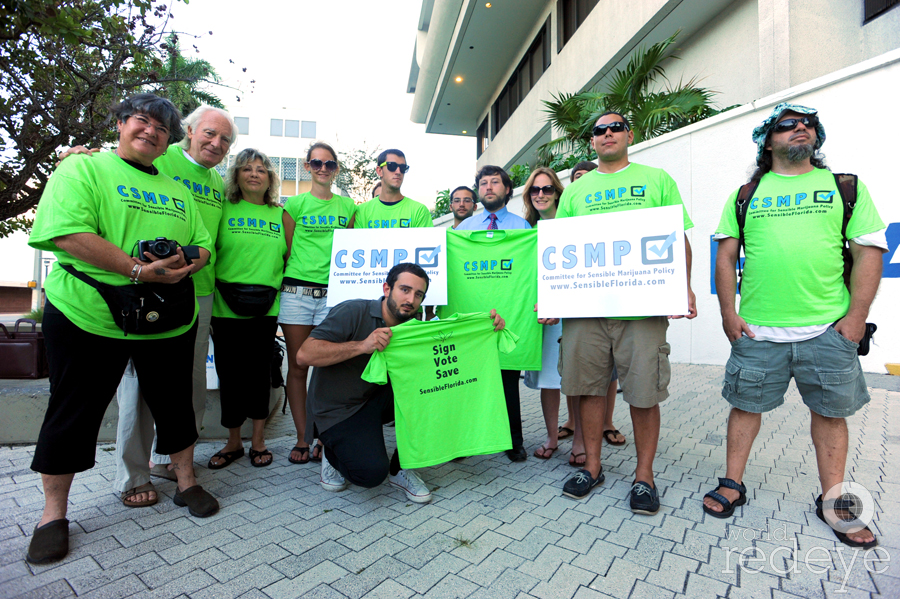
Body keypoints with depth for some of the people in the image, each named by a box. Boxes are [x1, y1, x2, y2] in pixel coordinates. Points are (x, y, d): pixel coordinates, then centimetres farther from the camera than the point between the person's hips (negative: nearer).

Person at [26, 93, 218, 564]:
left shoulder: (175, 190, 17)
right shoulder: (83, 168, 0)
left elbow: (203, 244, 13)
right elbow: (68, 233, -15)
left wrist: (186, 261, -10)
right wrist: (139, 269, -22)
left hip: (167, 321, 5)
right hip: (88, 316, -4)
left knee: (174, 403, 12)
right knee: (73, 413, 8)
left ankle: (186, 483, 31)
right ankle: (54, 514, 26)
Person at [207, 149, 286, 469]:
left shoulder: (280, 214, 10)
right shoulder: (223, 209, 5)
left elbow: (289, 257, 13)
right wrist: (214, 289, -4)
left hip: (266, 307, 1)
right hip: (226, 307, -1)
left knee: (260, 371, 7)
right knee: (230, 373, 6)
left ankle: (258, 440, 23)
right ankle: (233, 442, 24)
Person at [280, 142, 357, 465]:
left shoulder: (347, 206, 13)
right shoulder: (296, 203, 8)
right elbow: (286, 250, 9)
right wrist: (284, 279, 2)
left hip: (333, 293, 1)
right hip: (296, 291, 0)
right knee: (298, 367, 4)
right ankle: (302, 438, 15)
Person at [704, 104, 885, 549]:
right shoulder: (747, 194, 9)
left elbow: (869, 252, 4)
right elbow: (726, 255, 5)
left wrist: (856, 317, -5)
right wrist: (728, 313, -3)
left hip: (828, 329, 1)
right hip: (757, 329, 0)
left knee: (830, 412, 11)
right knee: (745, 405, 6)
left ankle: (832, 500, 28)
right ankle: (732, 485, 21)